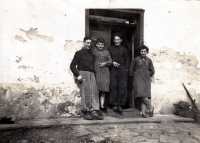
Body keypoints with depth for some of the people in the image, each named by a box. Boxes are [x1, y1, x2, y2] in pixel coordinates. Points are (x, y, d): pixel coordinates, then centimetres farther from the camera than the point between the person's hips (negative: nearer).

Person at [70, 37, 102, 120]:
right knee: (85, 94, -6)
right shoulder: (79, 53, 4)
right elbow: (72, 65, -2)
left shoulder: (91, 54, 22)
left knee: (94, 92, -6)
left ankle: (94, 112, -6)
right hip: (83, 74, -5)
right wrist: (77, 75, -11)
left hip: (91, 74, 5)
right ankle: (86, 113, 3)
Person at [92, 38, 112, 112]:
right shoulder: (94, 50, 7)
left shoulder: (106, 52, 17)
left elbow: (110, 61, 13)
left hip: (105, 72, 3)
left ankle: (102, 105, 6)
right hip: (96, 72, -3)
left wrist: (105, 63, -1)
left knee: (103, 89, 1)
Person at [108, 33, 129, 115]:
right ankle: (114, 104, 0)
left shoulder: (124, 50, 15)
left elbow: (126, 61, 12)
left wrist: (126, 69, -1)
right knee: (113, 86, -7)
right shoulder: (110, 49, 15)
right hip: (113, 69, 0)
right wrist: (112, 62, -8)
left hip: (122, 69, 1)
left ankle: (120, 105, 3)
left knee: (122, 87, -4)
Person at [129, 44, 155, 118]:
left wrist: (146, 74, 8)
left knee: (145, 95, -4)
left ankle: (143, 112, 1)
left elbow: (152, 71, 15)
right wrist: (136, 74, 6)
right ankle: (151, 107, 2)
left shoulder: (149, 60, 12)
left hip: (146, 79, 2)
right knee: (142, 94, -17)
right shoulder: (136, 59, 7)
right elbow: (131, 70, 12)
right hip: (138, 79, -2)